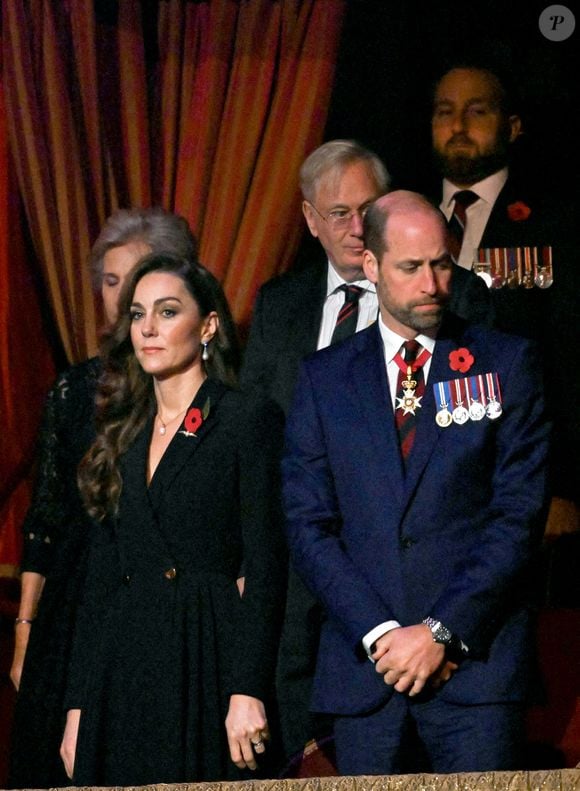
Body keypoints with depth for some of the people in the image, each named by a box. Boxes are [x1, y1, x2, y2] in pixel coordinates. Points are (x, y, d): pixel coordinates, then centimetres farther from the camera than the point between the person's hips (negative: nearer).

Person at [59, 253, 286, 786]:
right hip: (122, 674, 5)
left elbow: (264, 566, -9)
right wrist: (78, 706, 9)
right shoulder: (123, 433, 15)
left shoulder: (249, 419, -2)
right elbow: (100, 578, 14)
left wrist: (248, 692, -17)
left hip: (207, 663, -5)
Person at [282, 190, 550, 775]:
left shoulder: (506, 363, 5)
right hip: (361, 666, 2)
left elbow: (519, 513, -2)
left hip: (476, 656, -2)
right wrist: (379, 633, -8)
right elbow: (308, 524, 5)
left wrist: (441, 632, -10)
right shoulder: (324, 377, 10)